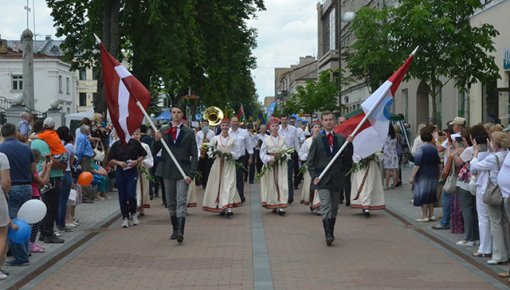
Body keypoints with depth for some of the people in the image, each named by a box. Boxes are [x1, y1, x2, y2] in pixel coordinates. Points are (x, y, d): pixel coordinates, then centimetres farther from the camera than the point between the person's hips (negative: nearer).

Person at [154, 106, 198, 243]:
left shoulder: (189, 133, 2)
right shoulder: (163, 131, 7)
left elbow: (194, 155, 0)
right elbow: (155, 151, 5)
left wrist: (191, 174, -11)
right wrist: (156, 140, -16)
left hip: (182, 172, -3)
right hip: (167, 171, 3)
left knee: (181, 202, -11)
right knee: (170, 203, 10)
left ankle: (180, 231, -19)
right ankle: (175, 229, 20)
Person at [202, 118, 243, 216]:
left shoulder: (233, 140, 4)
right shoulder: (215, 138, 6)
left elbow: (237, 154, 4)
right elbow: (210, 151, 7)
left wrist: (230, 154, -15)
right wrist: (215, 152, -13)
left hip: (229, 165, -1)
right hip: (218, 164, 2)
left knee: (229, 185, -11)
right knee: (218, 185, 1)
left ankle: (228, 208, -20)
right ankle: (220, 207, 12)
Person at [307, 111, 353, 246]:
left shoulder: (341, 139, 8)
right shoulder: (317, 140, 3)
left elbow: (347, 158, 4)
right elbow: (310, 161, 3)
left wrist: (349, 144, -10)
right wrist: (314, 176, -8)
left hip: (336, 179, 3)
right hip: (323, 179, -3)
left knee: (334, 208, 10)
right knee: (325, 207, -14)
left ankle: (331, 233, 21)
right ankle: (328, 235, -19)